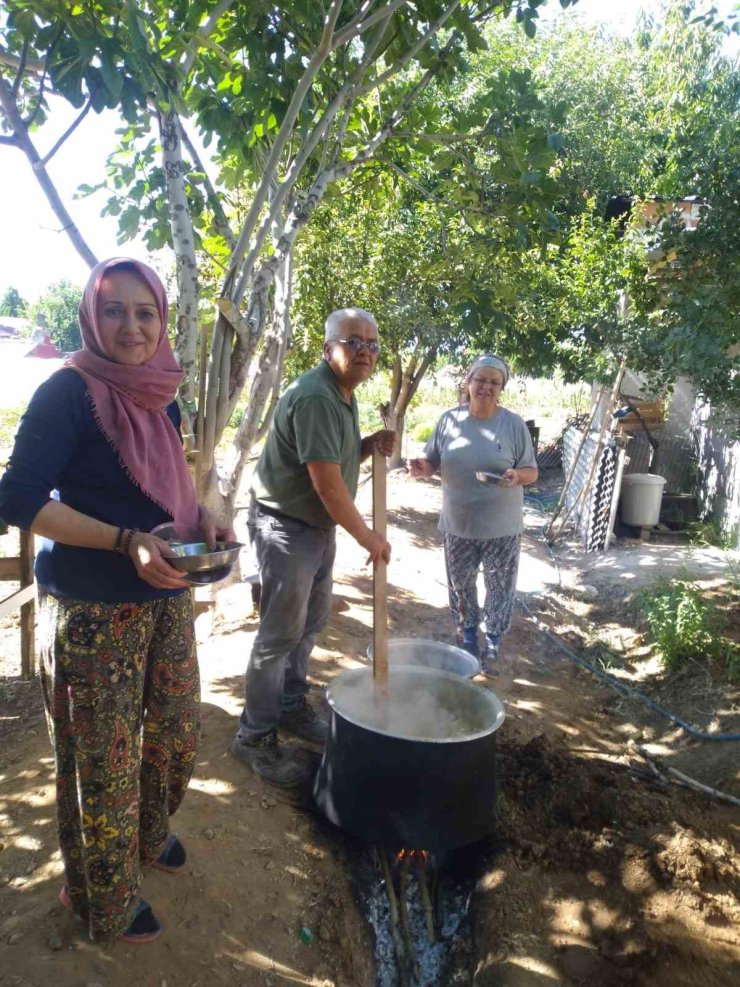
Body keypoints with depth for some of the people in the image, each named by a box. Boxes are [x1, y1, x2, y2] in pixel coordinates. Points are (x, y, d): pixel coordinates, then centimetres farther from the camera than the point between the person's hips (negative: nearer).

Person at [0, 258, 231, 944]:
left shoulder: (162, 397, 7)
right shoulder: (68, 392, -14)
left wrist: (201, 516, -3)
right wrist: (126, 541, -24)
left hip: (166, 598, 7)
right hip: (90, 610, -7)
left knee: (176, 731, 19)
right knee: (102, 759, 8)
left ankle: (149, 833, 49)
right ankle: (104, 901, 33)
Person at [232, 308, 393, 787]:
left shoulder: (344, 396, 9)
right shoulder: (314, 397, -23)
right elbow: (326, 482, -26)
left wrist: (370, 445, -1)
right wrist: (368, 536, -16)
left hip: (319, 524, 10)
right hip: (286, 525, -10)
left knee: (312, 621, 19)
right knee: (281, 634, -2)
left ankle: (292, 707, 36)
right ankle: (256, 736, 13)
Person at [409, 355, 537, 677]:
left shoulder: (514, 424, -8)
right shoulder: (449, 420, -2)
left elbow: (531, 472, -3)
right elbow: (434, 461, 7)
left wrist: (516, 476, -26)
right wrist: (422, 467, -16)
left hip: (502, 527, -2)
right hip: (458, 524, 2)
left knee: (500, 589, 8)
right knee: (460, 586, 16)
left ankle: (492, 647, 27)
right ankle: (468, 638, 38)